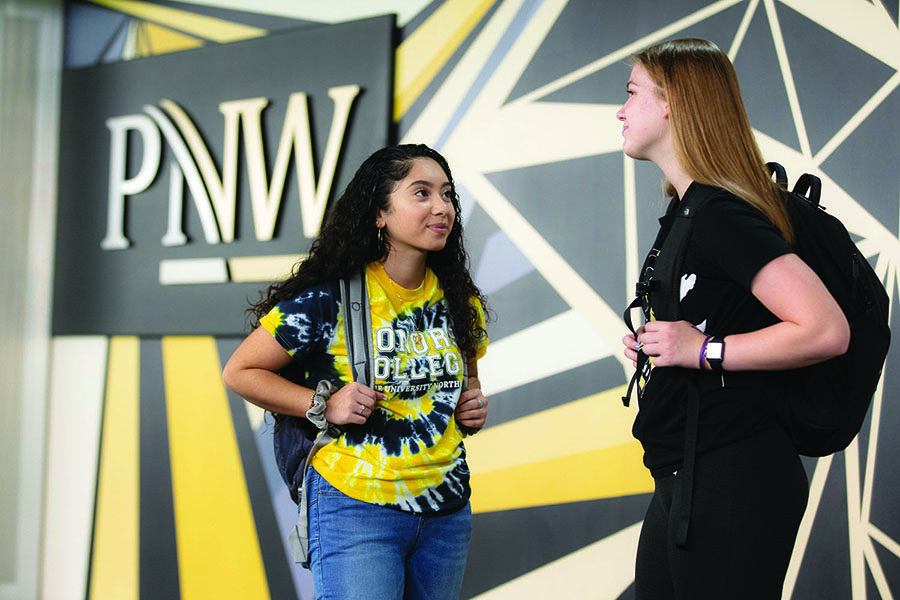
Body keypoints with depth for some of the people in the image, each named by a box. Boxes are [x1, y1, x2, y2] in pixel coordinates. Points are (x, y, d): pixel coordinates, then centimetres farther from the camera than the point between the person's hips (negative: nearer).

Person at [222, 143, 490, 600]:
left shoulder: (460, 302, 7)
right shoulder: (329, 300, -10)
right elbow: (239, 372, -4)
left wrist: (474, 403, 4)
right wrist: (324, 406, -14)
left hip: (447, 511, 6)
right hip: (356, 511, -5)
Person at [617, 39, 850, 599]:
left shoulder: (723, 217, -18)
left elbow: (826, 330, -26)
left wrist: (704, 350, -20)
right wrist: (655, 343, 7)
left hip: (732, 484, -10)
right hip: (683, 480, 10)